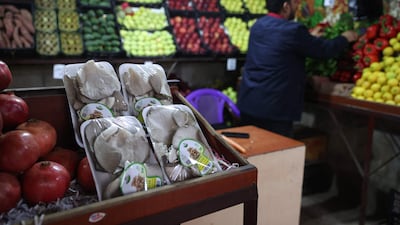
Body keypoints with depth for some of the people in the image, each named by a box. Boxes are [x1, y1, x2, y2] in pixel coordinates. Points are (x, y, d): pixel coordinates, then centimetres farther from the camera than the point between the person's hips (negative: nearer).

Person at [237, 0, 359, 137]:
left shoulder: (257, 25, 8)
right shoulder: (292, 30, -15)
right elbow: (326, 50, -4)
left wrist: (310, 38, 34)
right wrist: (345, 38, 16)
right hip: (274, 108, -7)